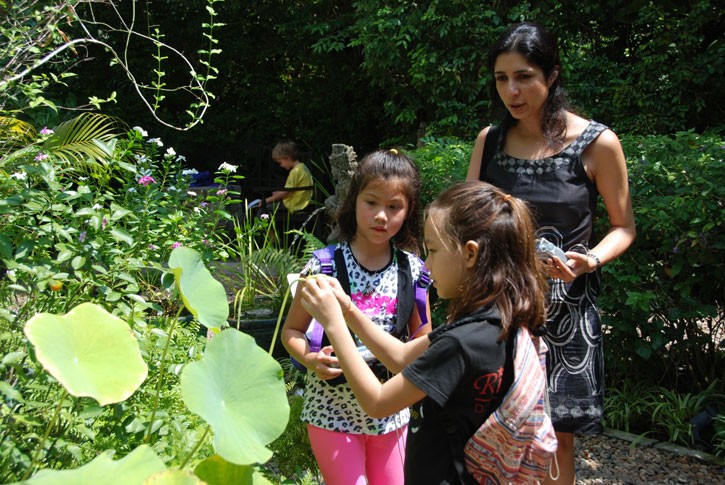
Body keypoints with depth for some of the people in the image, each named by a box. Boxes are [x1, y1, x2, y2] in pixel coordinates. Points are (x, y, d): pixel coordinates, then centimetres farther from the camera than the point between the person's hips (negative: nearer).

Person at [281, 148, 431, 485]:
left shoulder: (413, 271, -3)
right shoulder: (324, 267, -11)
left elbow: (422, 337, 8)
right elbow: (292, 330, -2)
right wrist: (311, 360, -21)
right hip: (332, 410, -3)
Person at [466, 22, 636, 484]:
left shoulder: (596, 143, -9)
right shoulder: (489, 140, 3)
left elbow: (623, 227, 0)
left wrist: (588, 261, -19)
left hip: (564, 310, -3)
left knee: (556, 442, 7)